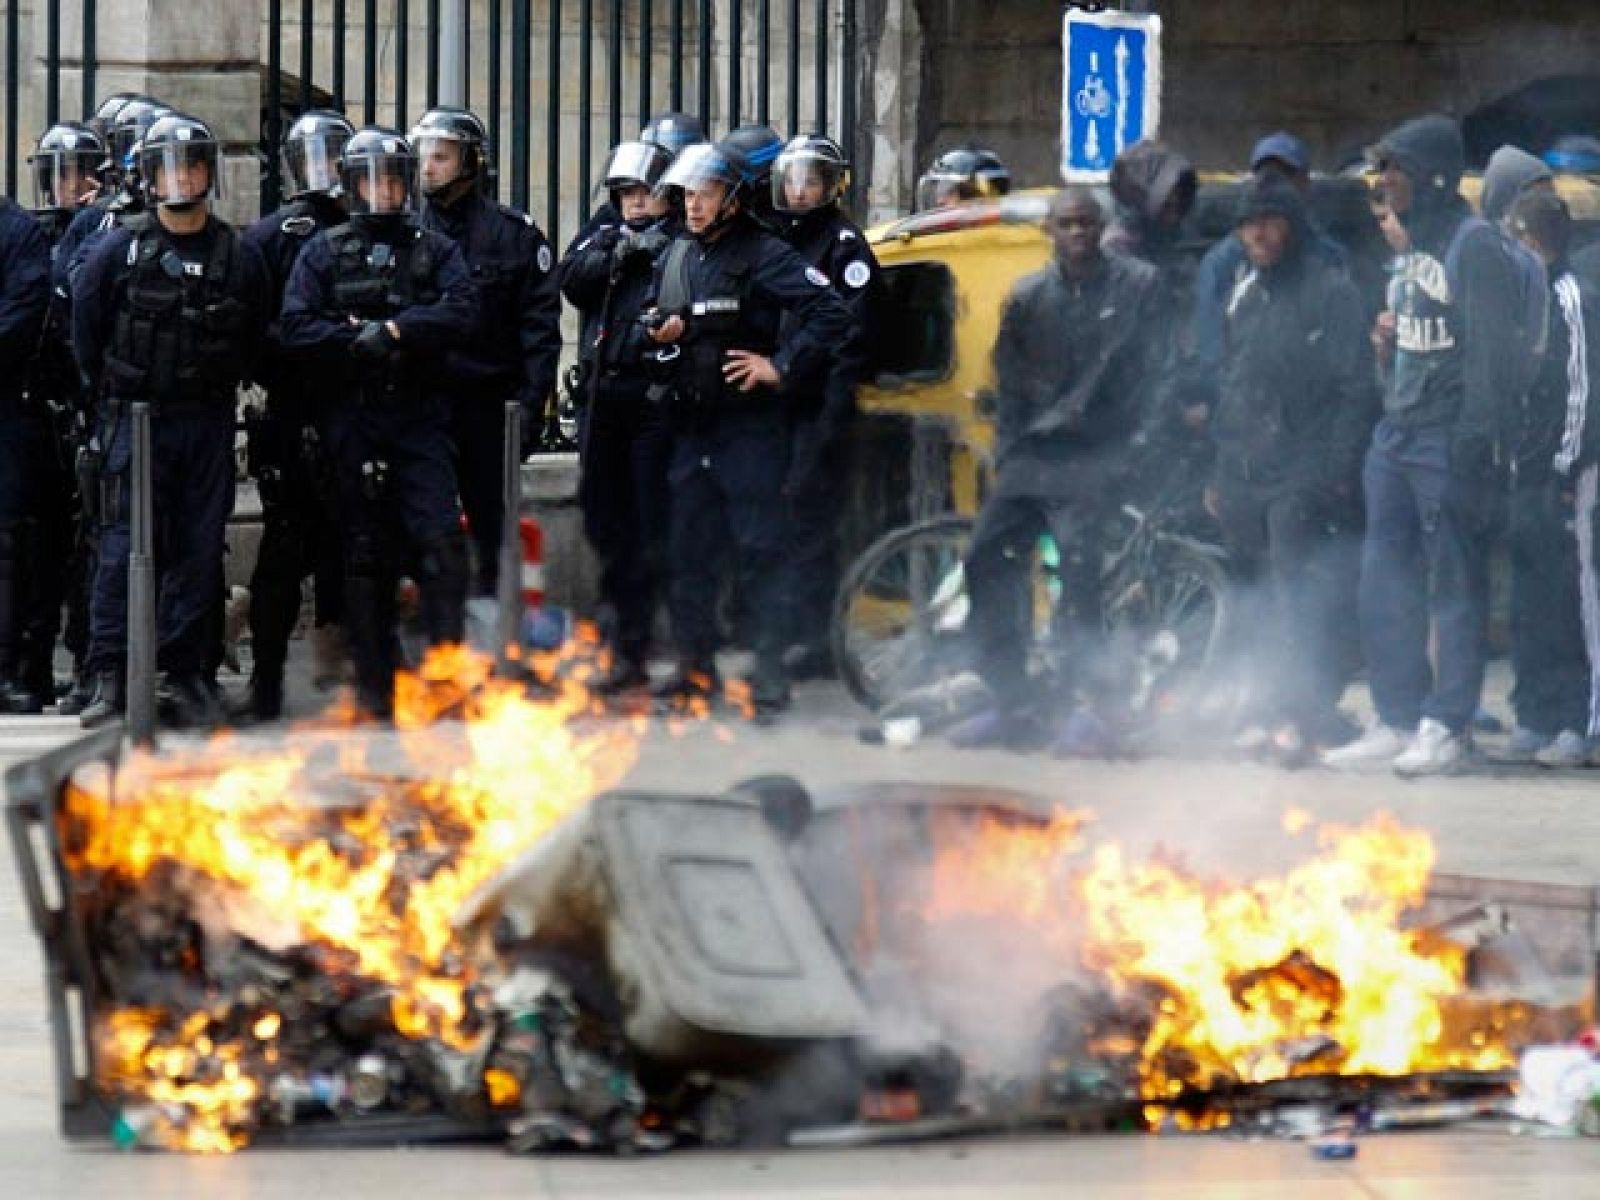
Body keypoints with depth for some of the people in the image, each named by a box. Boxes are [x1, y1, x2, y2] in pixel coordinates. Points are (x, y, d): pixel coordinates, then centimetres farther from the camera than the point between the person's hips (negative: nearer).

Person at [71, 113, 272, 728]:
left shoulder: (239, 257, 3)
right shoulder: (119, 250, -2)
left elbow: (255, 339, 14)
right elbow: (86, 330, 5)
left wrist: (220, 389, 10)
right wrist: (116, 393, 7)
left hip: (208, 423, 2)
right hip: (135, 422, -2)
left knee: (200, 549, 4)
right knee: (126, 544, -8)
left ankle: (188, 675, 11)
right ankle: (110, 677, -9)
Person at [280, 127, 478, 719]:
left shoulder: (436, 251, 11)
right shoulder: (324, 252, 10)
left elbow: (463, 314, -5)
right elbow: (296, 329, -2)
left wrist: (396, 330, -14)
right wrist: (357, 339, -13)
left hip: (421, 414, 0)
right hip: (352, 418, 0)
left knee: (441, 538, -13)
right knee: (366, 552, 4)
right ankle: (374, 686, 8)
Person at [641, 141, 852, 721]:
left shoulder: (763, 255, -9)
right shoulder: (674, 257, 14)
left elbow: (831, 315, -15)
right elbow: (650, 319, 28)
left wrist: (780, 367, -17)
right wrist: (658, 335, 5)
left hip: (749, 426, -7)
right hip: (691, 423, 7)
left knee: (758, 552, -7)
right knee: (689, 552, 10)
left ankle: (771, 676, -5)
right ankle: (695, 667, 19)